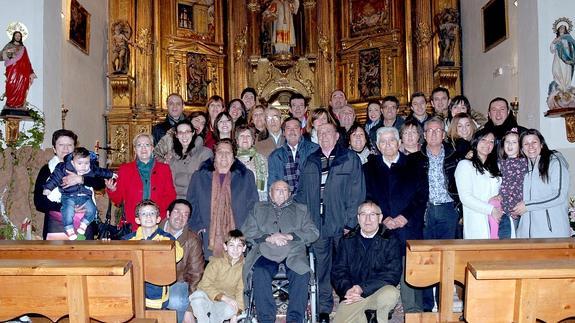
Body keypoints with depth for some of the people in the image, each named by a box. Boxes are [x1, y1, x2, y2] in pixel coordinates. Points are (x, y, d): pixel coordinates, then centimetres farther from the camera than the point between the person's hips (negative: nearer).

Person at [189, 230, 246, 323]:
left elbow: (241, 291, -2)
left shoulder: (244, 266, -3)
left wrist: (236, 313, -14)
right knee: (198, 296, -33)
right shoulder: (216, 262, -8)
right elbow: (205, 285, -14)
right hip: (209, 297, -1)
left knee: (230, 310, -33)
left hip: (227, 303, 1)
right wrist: (223, 297, -27)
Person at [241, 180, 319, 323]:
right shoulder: (259, 208, 26)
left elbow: (313, 233, 11)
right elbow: (247, 231, 11)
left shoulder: (301, 210, 26)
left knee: (301, 273, -31)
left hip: (292, 252, 0)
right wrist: (268, 238, -6)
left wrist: (289, 236, -5)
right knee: (260, 273, -32)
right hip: (266, 252, 0)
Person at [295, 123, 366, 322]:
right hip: (317, 225, 3)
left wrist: (350, 223, -12)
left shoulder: (351, 159, 1)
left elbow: (357, 193, -5)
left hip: (341, 224, -3)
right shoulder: (310, 162, 13)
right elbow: (302, 193, 13)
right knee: (322, 268, 9)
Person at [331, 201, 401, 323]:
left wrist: (363, 288, -21)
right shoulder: (347, 241, 9)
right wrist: (347, 290, -18)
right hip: (352, 298, 2)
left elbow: (392, 274, -10)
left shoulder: (390, 241, 1)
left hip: (379, 293, -2)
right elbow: (338, 272, 4)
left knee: (391, 293, -33)